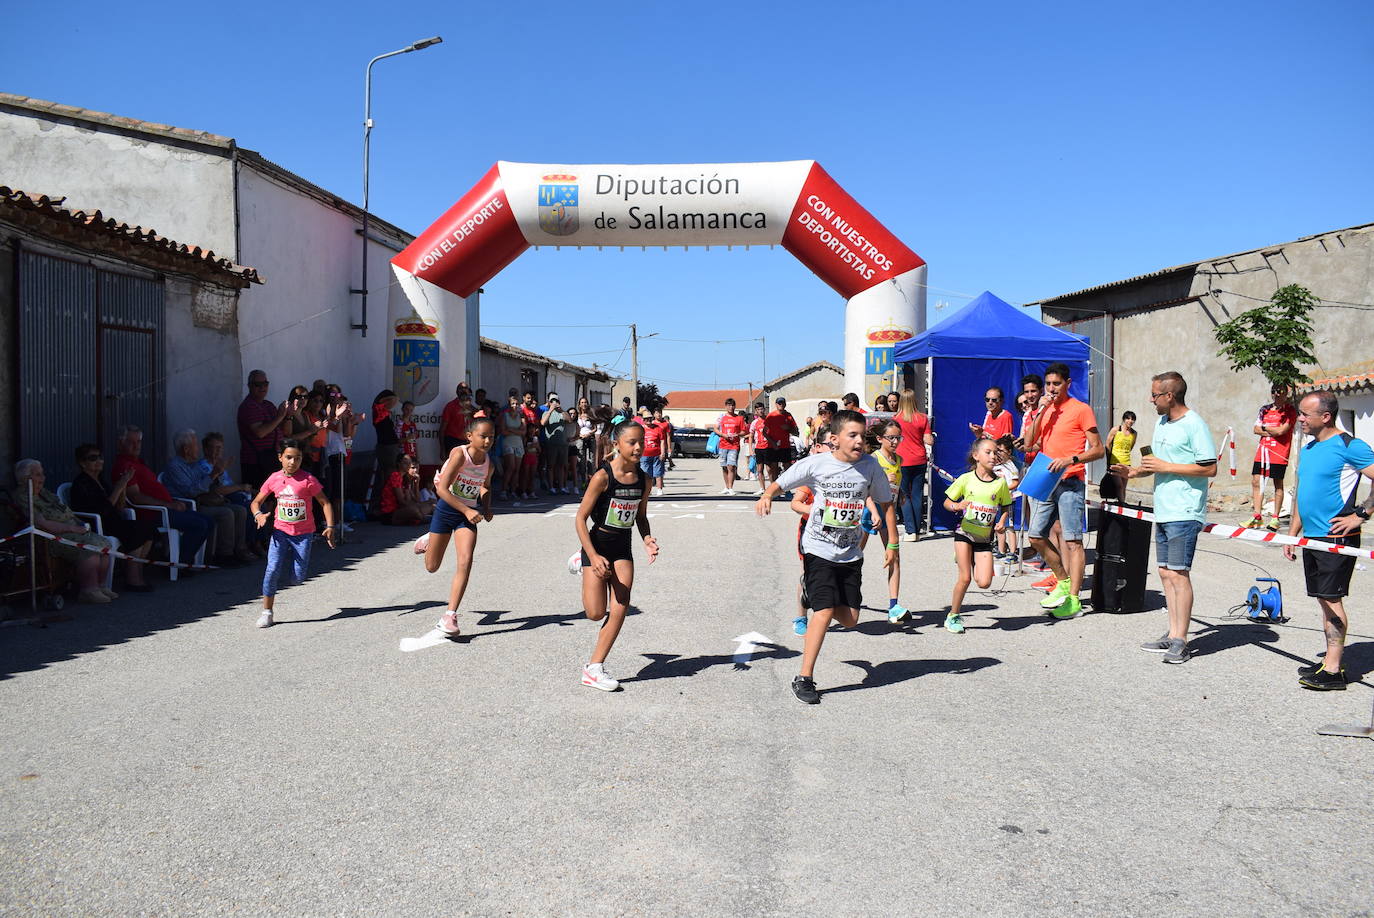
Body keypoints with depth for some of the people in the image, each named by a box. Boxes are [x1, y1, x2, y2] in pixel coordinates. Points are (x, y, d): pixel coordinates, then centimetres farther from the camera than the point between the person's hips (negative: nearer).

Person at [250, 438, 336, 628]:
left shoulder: (308, 480, -10)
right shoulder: (274, 479, -1)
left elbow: (325, 503, -6)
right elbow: (256, 502, 9)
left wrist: (330, 527, -15)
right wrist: (259, 515, -13)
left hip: (303, 533, -2)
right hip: (281, 531, 2)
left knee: (298, 578, -1)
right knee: (272, 569, -13)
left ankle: (291, 557, 35)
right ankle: (267, 611, 1)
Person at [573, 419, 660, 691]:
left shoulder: (644, 478, -3)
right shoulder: (602, 477, -19)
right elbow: (580, 518, -16)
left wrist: (647, 539, -7)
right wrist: (594, 556, -22)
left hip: (623, 548, 5)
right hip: (597, 544, -4)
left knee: (620, 610, -5)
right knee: (596, 613, -2)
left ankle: (595, 668, 7)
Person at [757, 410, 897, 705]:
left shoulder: (870, 466, -5)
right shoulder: (815, 464, -12)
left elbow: (886, 504, 6)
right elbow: (781, 482, -4)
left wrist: (892, 544, 6)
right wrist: (767, 496, -27)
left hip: (851, 553, 4)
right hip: (819, 550, -4)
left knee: (850, 619, 4)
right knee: (825, 611, -15)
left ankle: (814, 590, 36)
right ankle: (804, 678, -3)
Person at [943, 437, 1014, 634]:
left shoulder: (1000, 482, 0)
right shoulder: (966, 479, -5)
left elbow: (1005, 507, 12)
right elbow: (947, 501, 2)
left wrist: (1002, 522, -7)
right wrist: (956, 506, -20)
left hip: (985, 538, 2)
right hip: (964, 533, -2)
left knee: (984, 583, -9)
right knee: (965, 577, -8)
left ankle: (974, 564, 24)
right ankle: (953, 616, 9)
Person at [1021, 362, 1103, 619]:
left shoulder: (1080, 409, -4)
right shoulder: (1045, 409, 16)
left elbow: (1097, 450, -5)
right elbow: (1029, 444, 6)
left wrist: (1070, 460, -20)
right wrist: (1040, 413, -3)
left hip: (1070, 482, -7)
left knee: (1073, 540, -6)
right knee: (1036, 535, 8)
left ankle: (1073, 601, -5)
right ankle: (1063, 582, 24)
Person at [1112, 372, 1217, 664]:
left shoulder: (1194, 424, -11)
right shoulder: (1161, 423, 16)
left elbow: (1210, 468, -16)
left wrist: (1165, 467, -16)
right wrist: (1134, 471, 8)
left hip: (1184, 514, -9)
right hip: (1163, 511, 9)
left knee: (1178, 573, -8)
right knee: (1165, 573, 10)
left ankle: (1180, 641, -3)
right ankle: (1173, 634, 17)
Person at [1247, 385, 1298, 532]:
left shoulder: (1290, 411, -2)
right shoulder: (1265, 409, 14)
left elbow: (1281, 430, -14)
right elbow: (1256, 429, 8)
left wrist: (1265, 427, 0)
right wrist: (1272, 432, -7)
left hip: (1279, 453, -5)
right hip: (1262, 450, 5)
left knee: (1278, 485, 1)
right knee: (1256, 481, 1)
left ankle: (1275, 518, 6)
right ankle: (1257, 517, 5)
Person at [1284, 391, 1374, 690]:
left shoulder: (1349, 446, -12)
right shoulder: (1308, 449, 14)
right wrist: (1292, 533, 18)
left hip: (1336, 538, -8)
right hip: (1312, 538, 8)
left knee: (1331, 599, -6)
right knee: (1323, 600, 12)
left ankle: (1333, 671, -2)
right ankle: (1331, 660, 19)